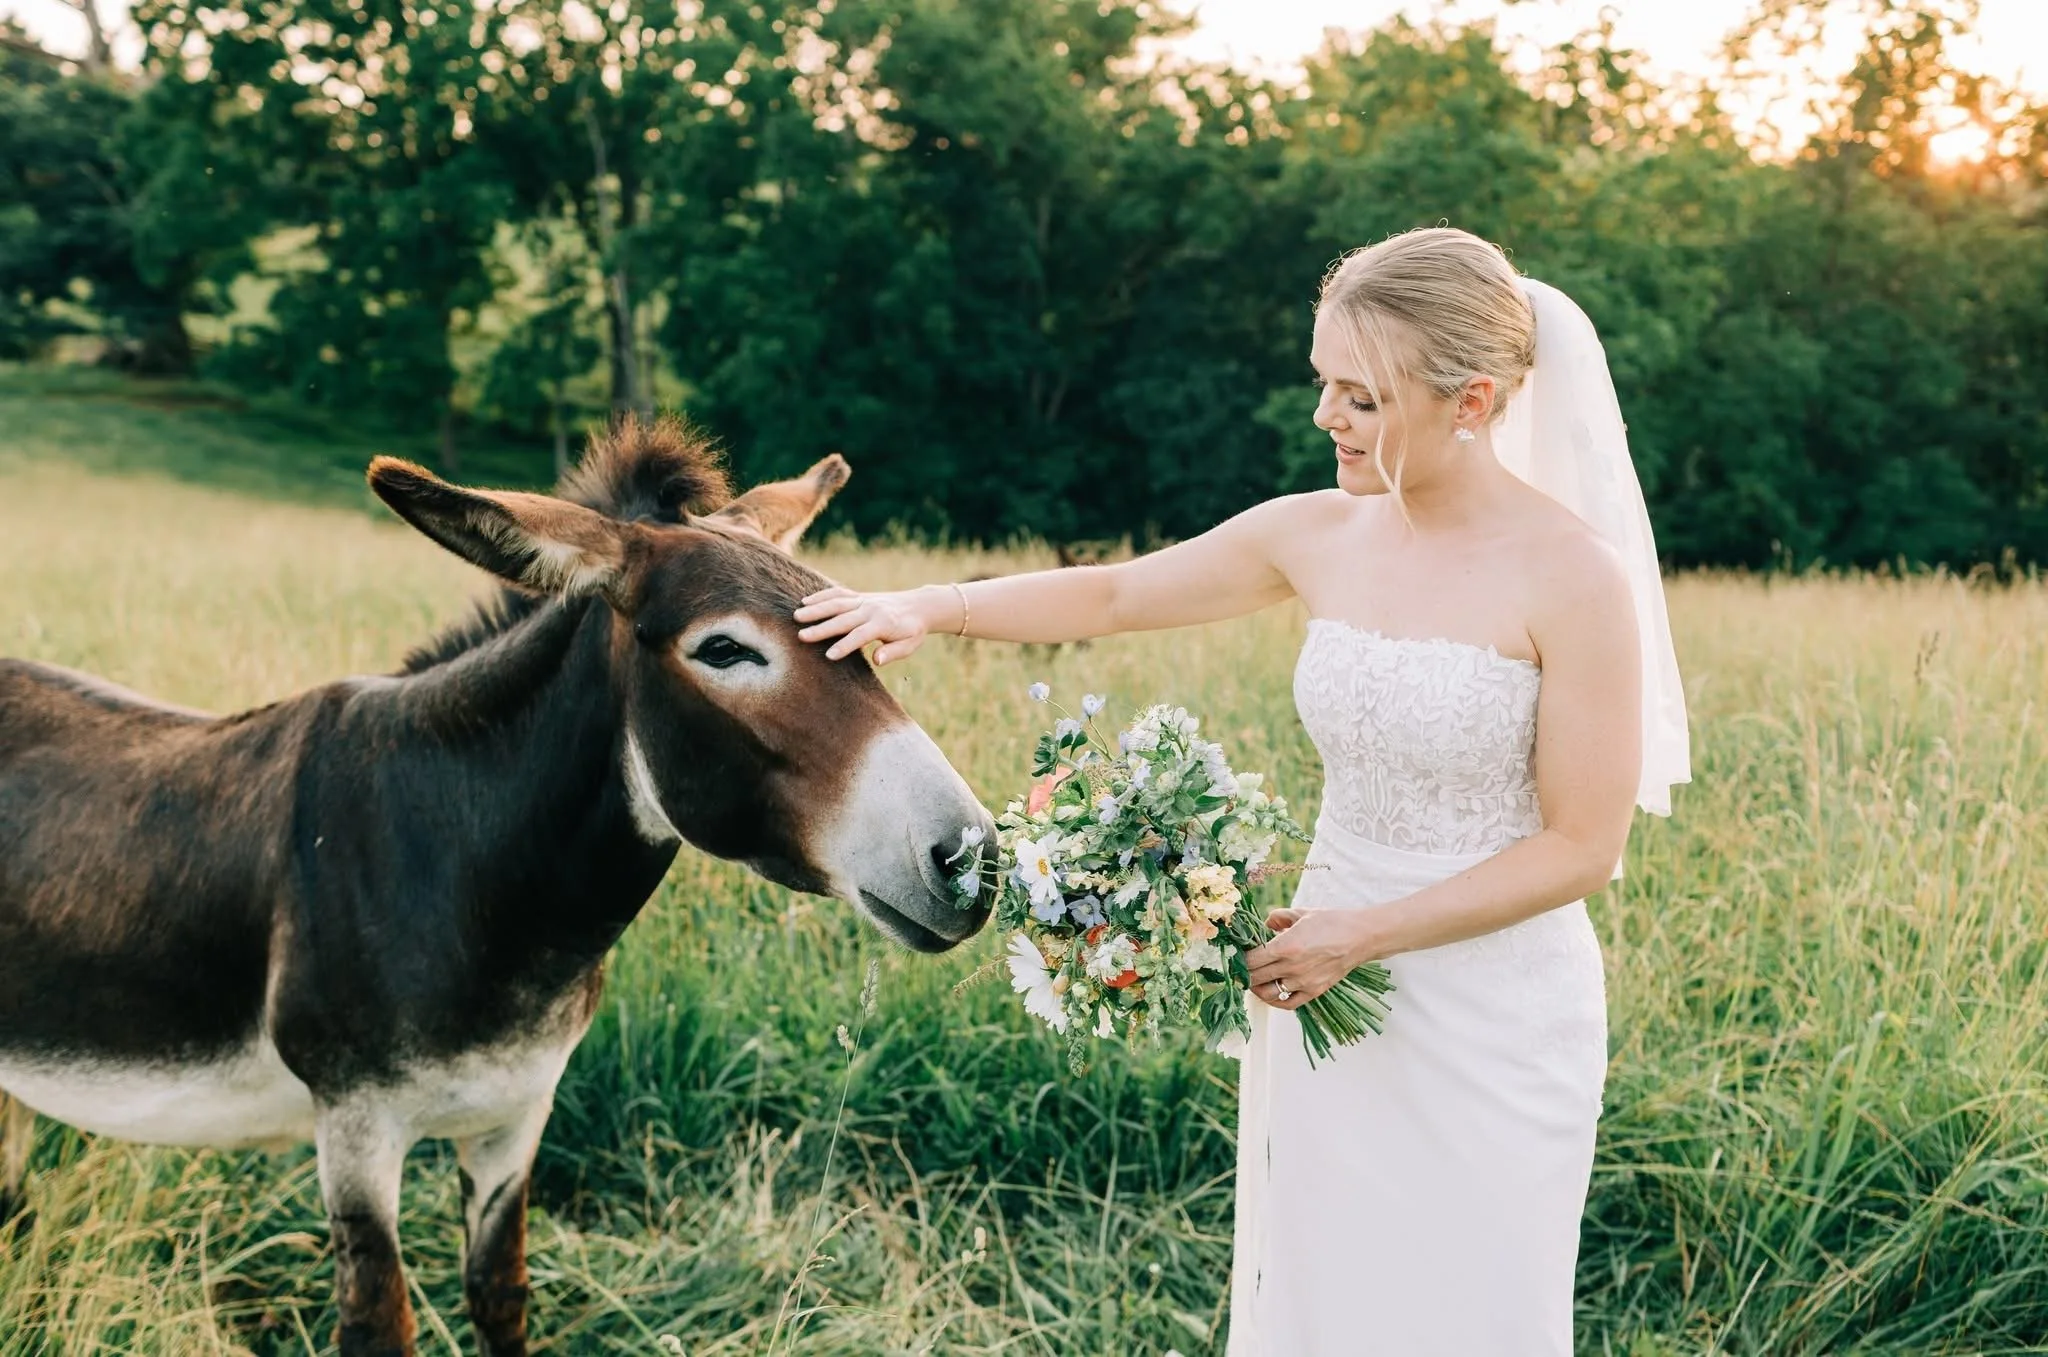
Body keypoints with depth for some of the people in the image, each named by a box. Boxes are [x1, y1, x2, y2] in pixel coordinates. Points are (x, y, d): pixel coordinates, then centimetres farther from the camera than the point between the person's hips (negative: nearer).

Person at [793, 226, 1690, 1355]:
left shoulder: (1574, 575, -15)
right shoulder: (1320, 535, 0)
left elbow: (1582, 849, -14)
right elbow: (1113, 595, 11)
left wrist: (1362, 933, -16)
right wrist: (932, 608, -1)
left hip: (1494, 1025, -5)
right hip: (1325, 1002, 5)